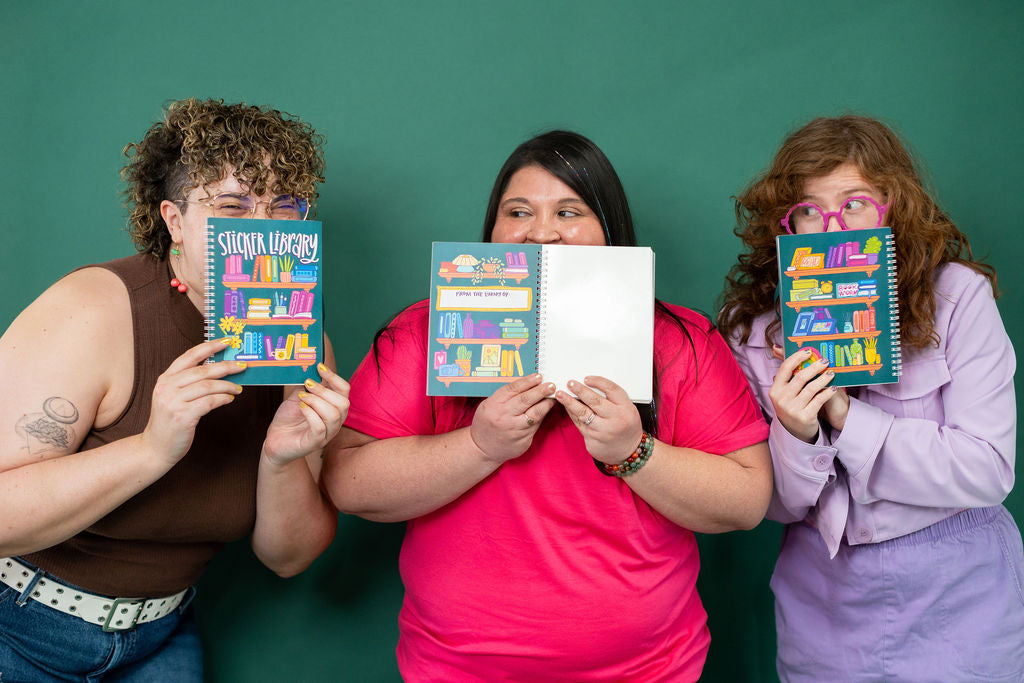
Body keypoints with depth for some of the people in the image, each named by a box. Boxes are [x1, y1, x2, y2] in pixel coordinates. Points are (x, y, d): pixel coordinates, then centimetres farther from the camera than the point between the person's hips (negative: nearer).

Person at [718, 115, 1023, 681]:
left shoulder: (957, 296, -12)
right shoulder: (753, 325, -8)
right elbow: (771, 506, -5)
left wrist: (846, 416, -24)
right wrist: (796, 436, -25)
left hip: (955, 596, -1)